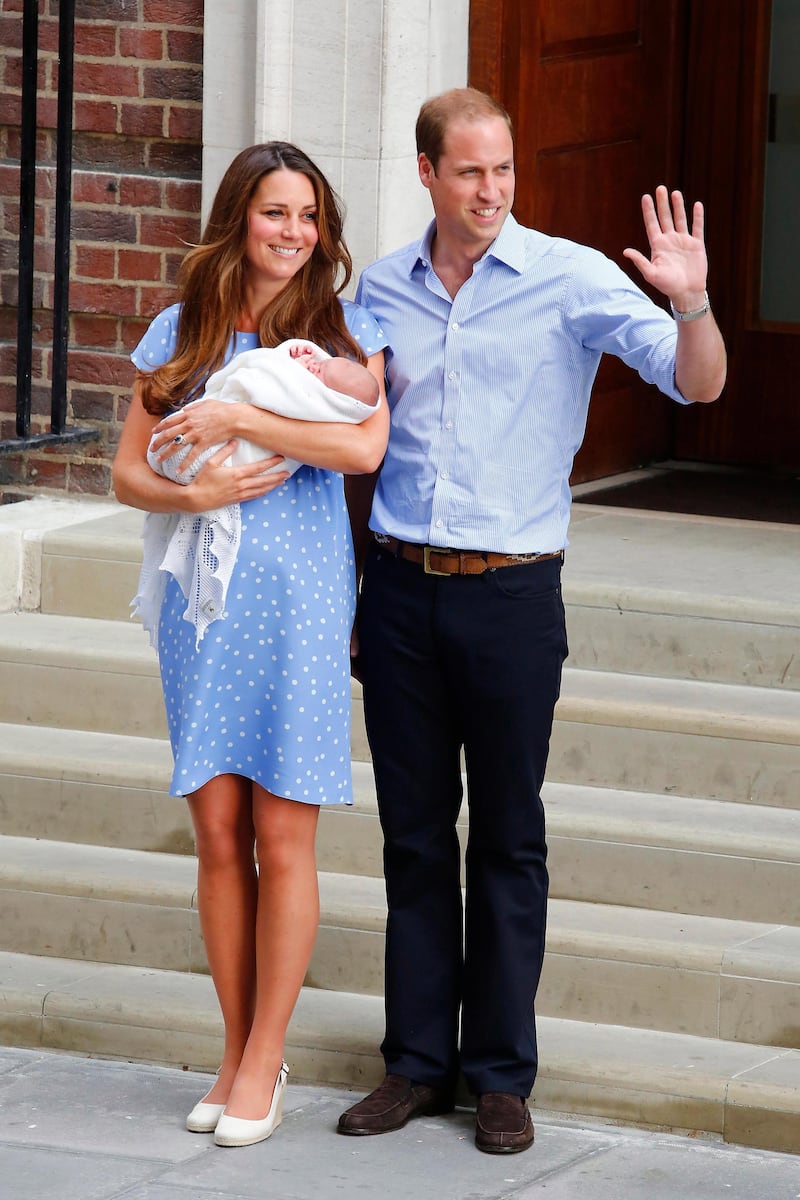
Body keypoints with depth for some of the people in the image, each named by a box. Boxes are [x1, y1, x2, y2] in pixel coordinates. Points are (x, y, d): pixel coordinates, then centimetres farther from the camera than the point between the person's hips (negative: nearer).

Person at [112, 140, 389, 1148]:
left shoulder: (344, 328, 2)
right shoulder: (182, 332, 7)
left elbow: (365, 447, -15)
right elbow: (127, 471, 8)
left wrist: (237, 418, -15)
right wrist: (191, 494, -12)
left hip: (300, 597, -2)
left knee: (282, 837, -1)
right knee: (218, 834, 4)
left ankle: (264, 1061, 7)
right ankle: (237, 1050, 15)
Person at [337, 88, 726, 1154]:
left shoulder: (569, 278, -5)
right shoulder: (382, 289, 6)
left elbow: (697, 383, -12)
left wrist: (690, 303, -33)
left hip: (512, 588, -3)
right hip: (401, 586, 3)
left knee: (508, 838, 3)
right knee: (414, 833, 8)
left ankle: (501, 1074, 10)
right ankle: (418, 1060, 17)